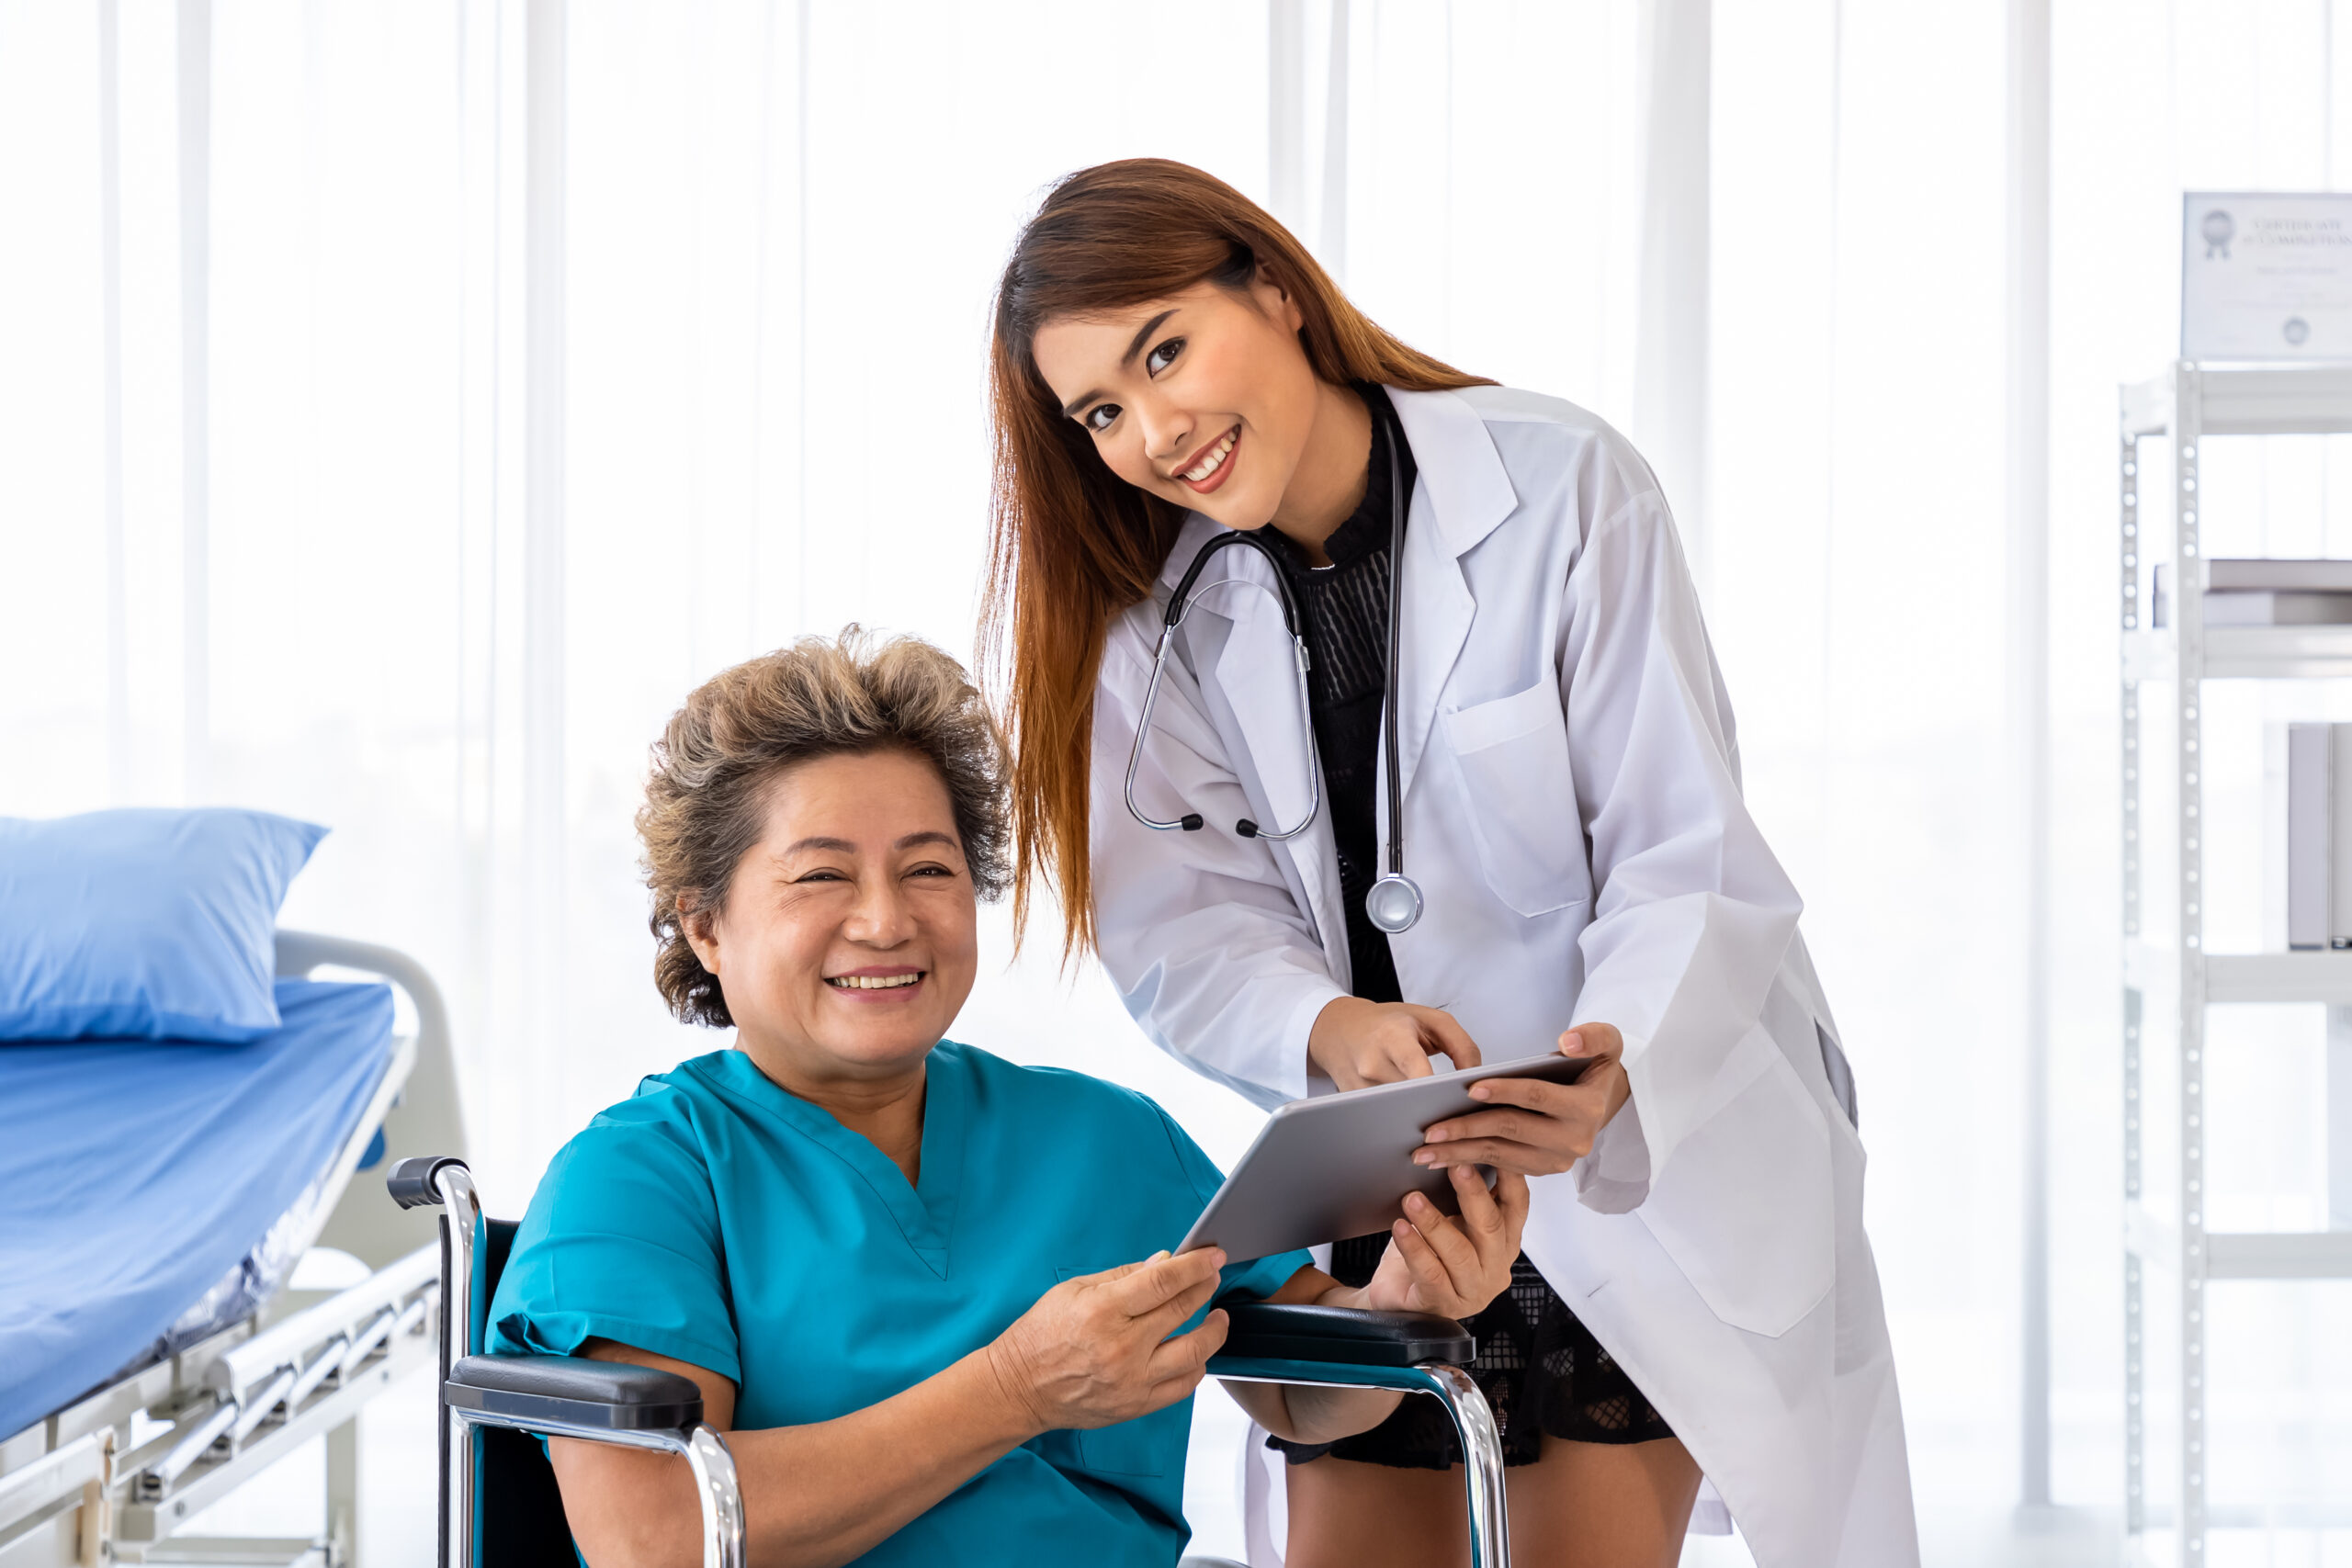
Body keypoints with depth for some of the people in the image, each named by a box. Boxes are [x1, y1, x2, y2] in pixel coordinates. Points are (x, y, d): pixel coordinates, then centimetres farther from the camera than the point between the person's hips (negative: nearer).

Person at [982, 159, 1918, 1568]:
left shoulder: (1564, 487, -14)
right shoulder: (1161, 613, 0)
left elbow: (1692, 868, -17)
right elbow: (1192, 930, -7)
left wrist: (1610, 1071, -36)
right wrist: (1335, 1030, -29)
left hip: (1653, 1133, -3)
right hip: (1383, 1185, 4)